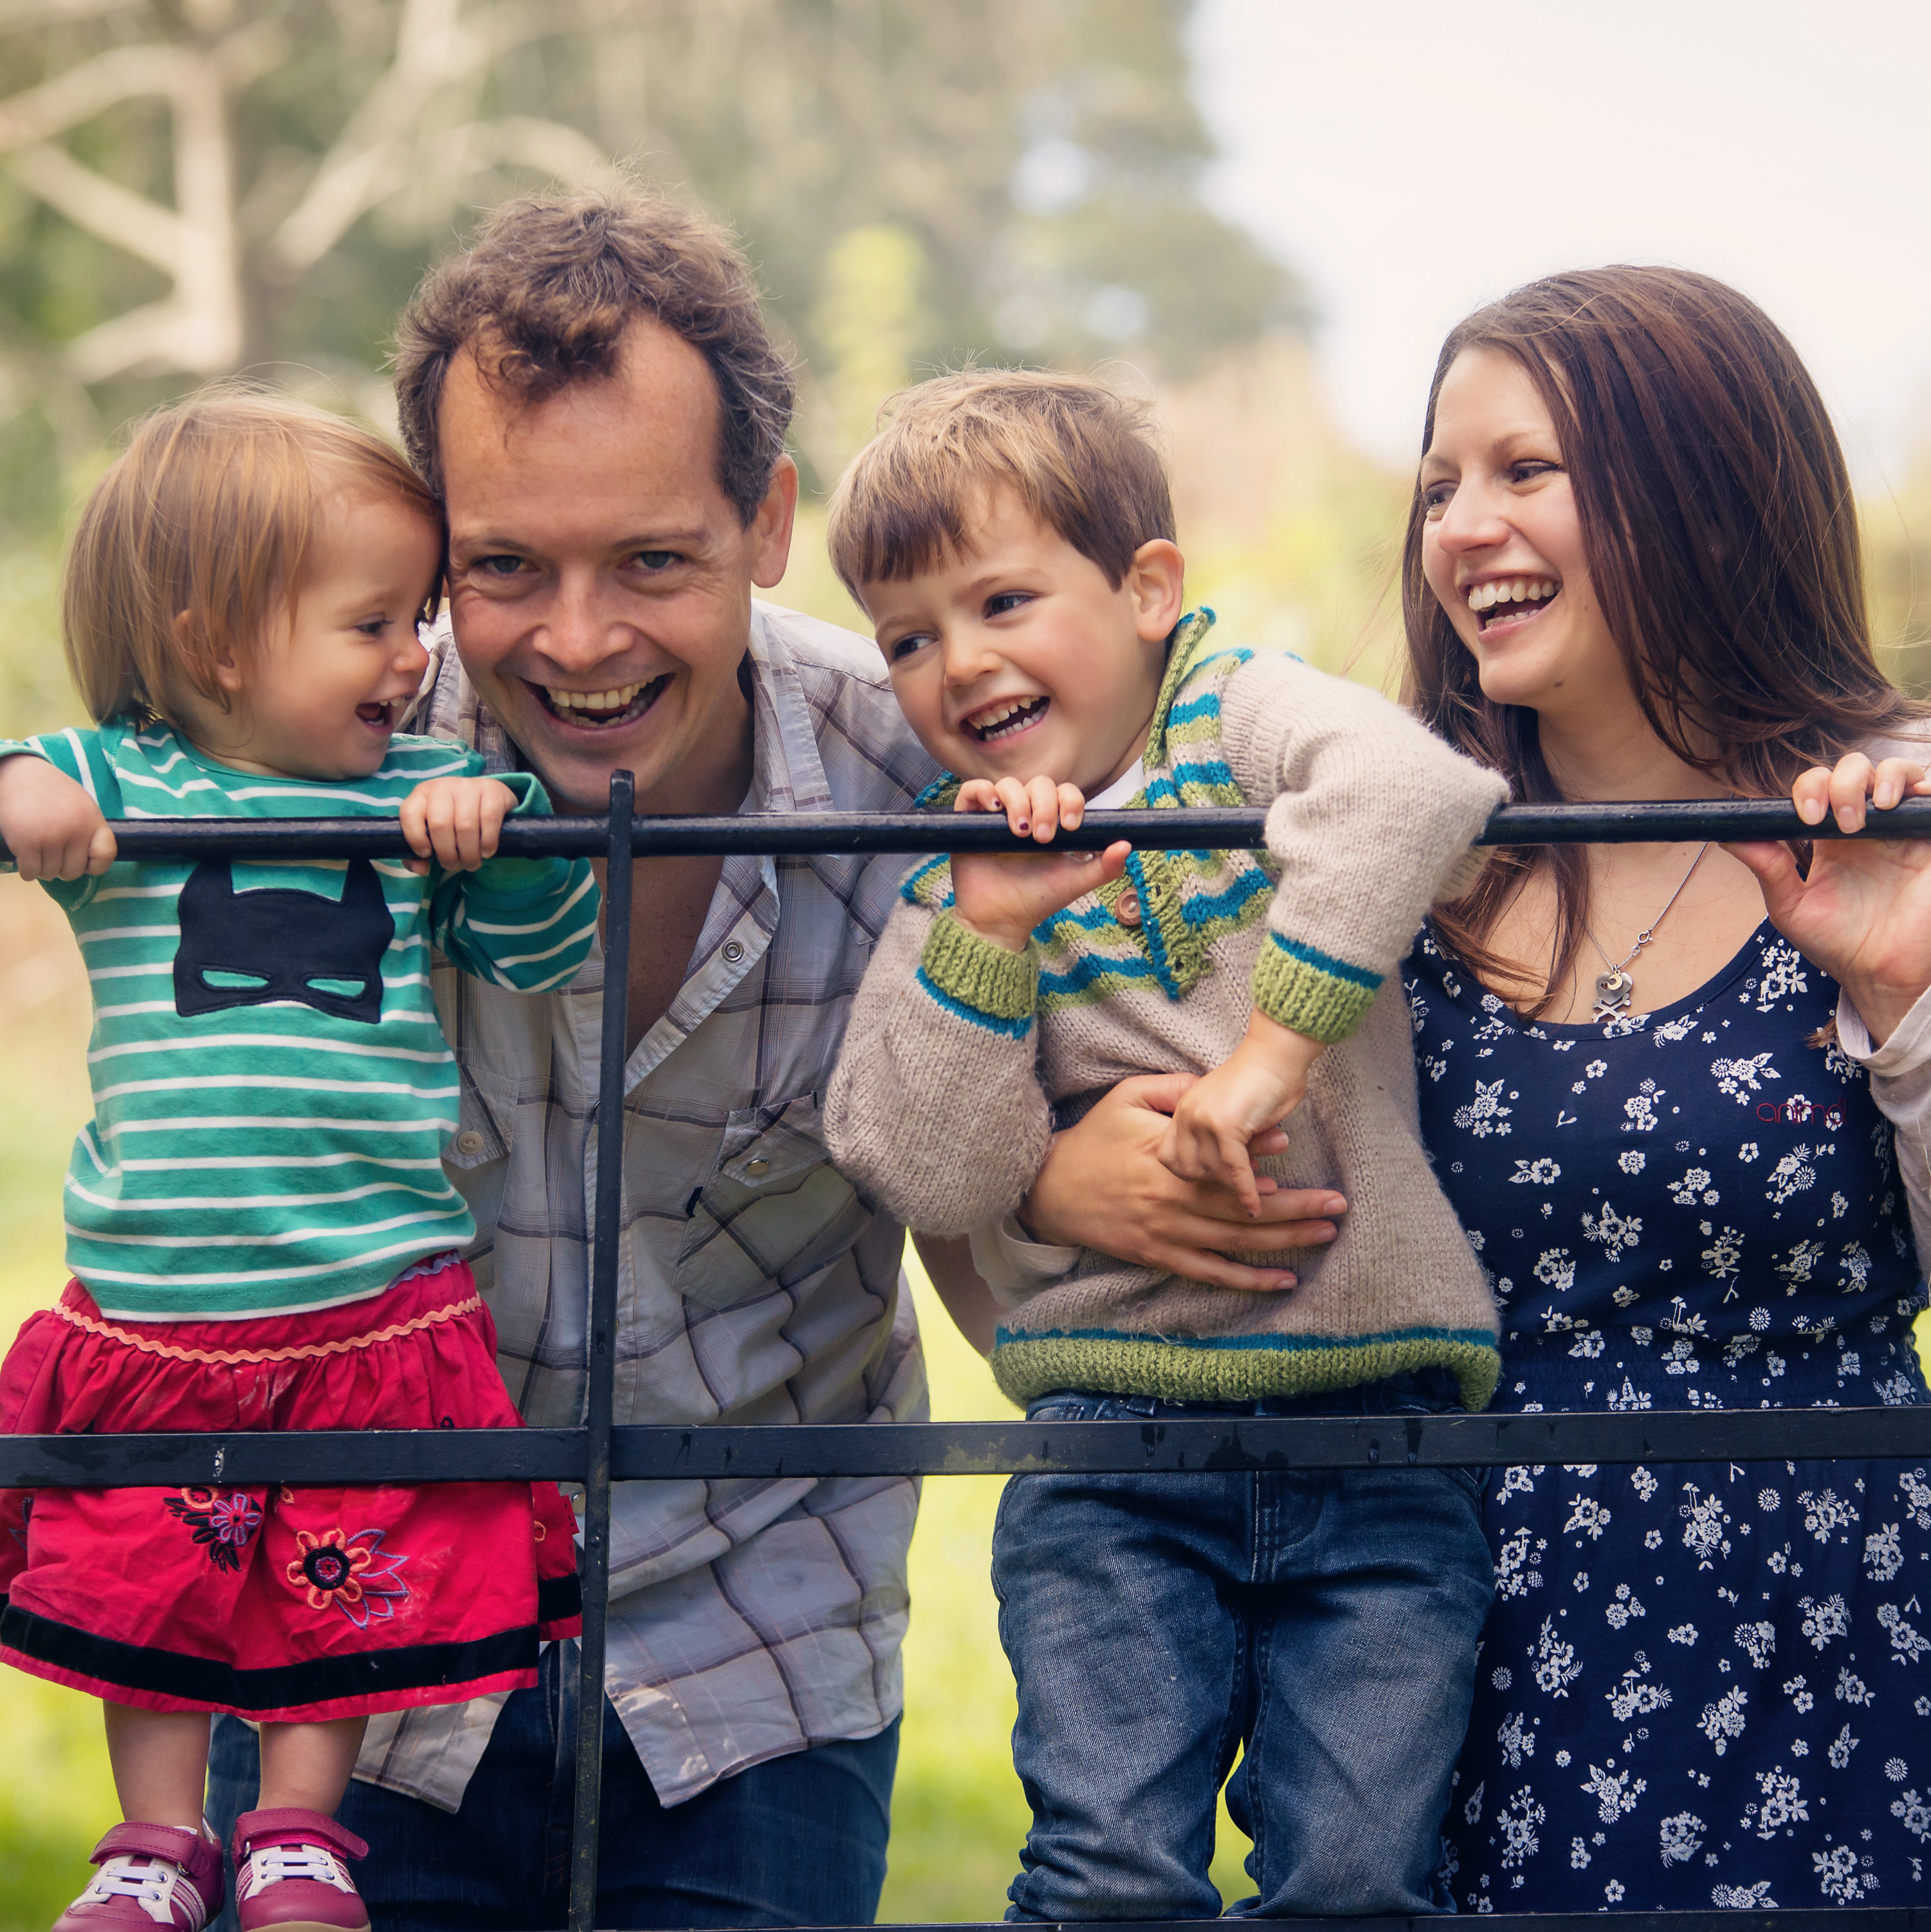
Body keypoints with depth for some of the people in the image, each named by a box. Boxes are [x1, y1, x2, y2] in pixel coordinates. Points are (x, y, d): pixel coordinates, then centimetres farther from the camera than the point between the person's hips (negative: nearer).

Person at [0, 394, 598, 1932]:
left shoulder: (424, 796, 3)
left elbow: (549, 950, 2)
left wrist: (497, 825, -16)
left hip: (377, 1299, 1)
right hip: (151, 1298, -1)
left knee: (353, 1576, 8)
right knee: (142, 1574, 9)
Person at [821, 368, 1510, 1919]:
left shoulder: (1243, 717, 2)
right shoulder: (952, 883, 10)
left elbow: (1410, 788, -22)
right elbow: (934, 1179, -2)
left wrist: (1277, 1040, -26)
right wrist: (987, 925, -10)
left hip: (1376, 1426, -2)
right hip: (1116, 1449, 2)